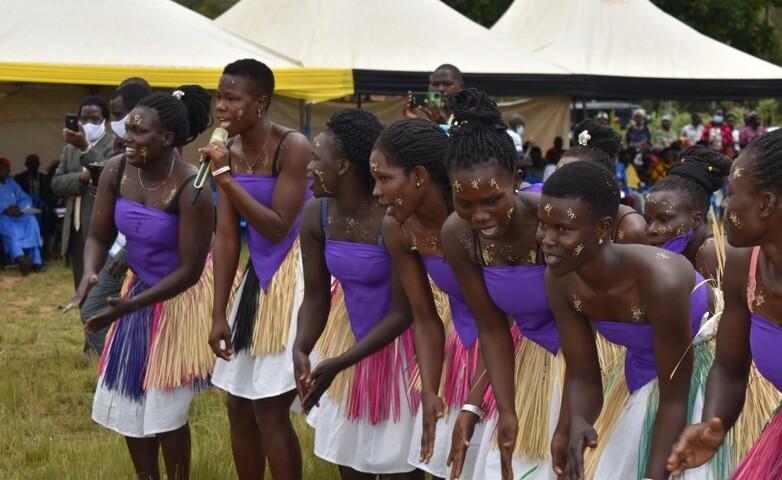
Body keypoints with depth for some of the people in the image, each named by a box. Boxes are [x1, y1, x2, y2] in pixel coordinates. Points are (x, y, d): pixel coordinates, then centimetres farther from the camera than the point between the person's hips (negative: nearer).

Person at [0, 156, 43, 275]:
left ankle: (35, 260, -34)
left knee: (31, 220, -27)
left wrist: (19, 207, -9)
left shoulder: (11, 182, 22)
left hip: (15, 215, 4)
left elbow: (26, 199, 14)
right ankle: (20, 259, -60)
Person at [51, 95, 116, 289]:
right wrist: (81, 178, -11)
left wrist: (86, 149, -32)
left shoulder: (116, 144, -5)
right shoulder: (70, 148, 16)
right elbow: (56, 183, 9)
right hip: (76, 230, 7)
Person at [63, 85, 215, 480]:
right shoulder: (115, 172, -13)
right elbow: (98, 237, -5)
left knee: (166, 407, 0)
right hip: (139, 286, 6)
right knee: (127, 398, 13)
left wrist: (129, 307, -32)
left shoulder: (190, 189, -30)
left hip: (183, 296, -6)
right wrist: (89, 278, -27)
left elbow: (189, 270, -26)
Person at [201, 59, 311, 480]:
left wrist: (225, 179, -23)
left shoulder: (292, 147, -18)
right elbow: (226, 238, 2)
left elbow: (277, 228, -20)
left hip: (292, 275, -7)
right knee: (239, 407, 12)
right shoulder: (229, 152, 2)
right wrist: (219, 314, 0)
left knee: (270, 410, -7)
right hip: (256, 275, 7)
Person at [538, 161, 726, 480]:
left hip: (710, 381, -5)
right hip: (641, 379, 6)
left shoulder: (659, 280, -36)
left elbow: (675, 400, -27)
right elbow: (582, 376, -9)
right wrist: (574, 424, -29)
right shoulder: (560, 280, -18)